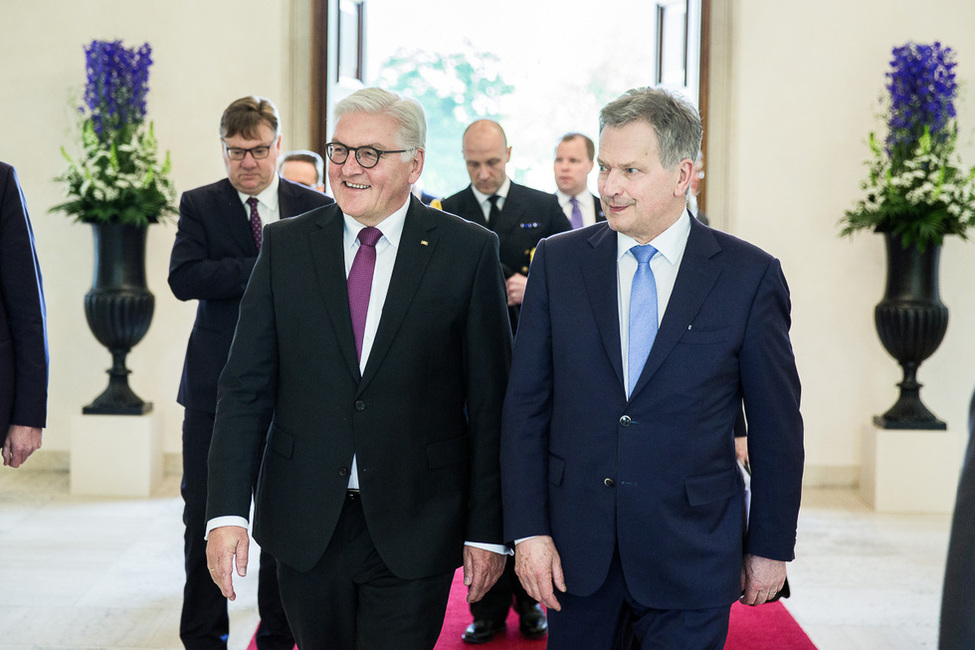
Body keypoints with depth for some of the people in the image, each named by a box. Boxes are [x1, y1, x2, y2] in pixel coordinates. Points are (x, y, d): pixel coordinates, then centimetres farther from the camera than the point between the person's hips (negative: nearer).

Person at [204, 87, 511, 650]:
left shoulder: (469, 251, -3)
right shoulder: (286, 245, 4)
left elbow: (492, 402, -3)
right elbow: (247, 387, 2)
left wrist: (487, 529, -4)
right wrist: (228, 512, -7)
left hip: (414, 532, -2)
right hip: (306, 528, 3)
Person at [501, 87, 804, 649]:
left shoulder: (750, 275, -4)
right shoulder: (559, 260, 2)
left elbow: (776, 425, 1)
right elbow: (525, 404, 2)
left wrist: (771, 547, 3)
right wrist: (528, 529, -4)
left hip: (692, 558, -2)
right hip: (576, 547, 2)